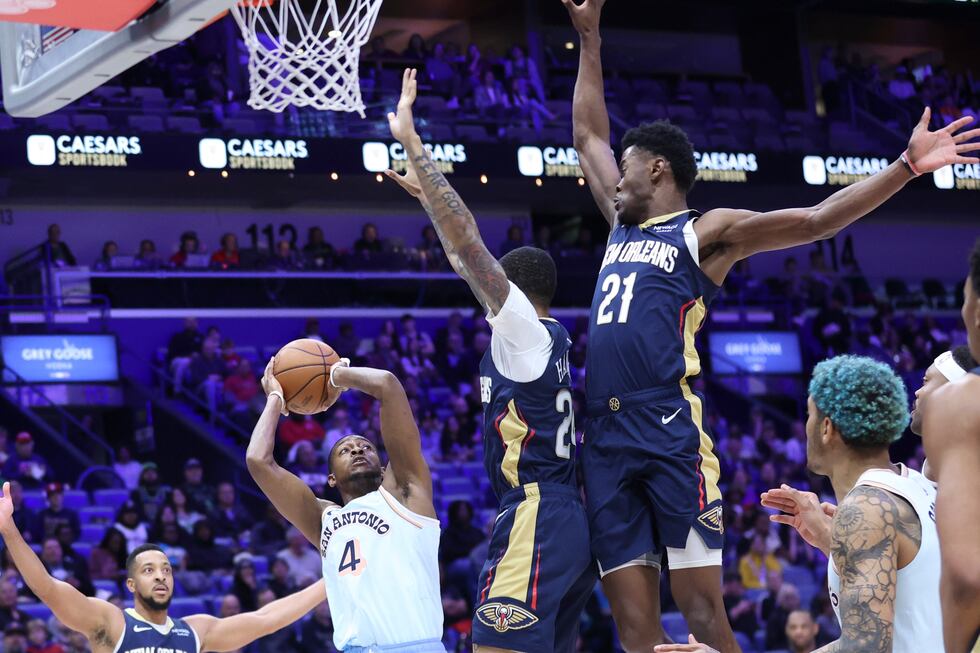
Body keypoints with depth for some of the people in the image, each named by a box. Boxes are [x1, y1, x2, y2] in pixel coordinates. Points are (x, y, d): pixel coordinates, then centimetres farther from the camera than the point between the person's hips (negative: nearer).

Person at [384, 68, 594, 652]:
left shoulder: (525, 328, -4)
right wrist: (427, 194, 37)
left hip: (534, 517, -10)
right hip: (568, 519, 10)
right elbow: (470, 258, 30)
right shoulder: (548, 337, 19)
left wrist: (412, 141, -11)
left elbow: (469, 243, -12)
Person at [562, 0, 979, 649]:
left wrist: (908, 166, -13)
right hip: (606, 436, 6)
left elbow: (816, 220, -5)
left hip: (671, 430, -6)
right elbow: (588, 132, 32)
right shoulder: (622, 224, 22)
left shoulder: (706, 232, 4)